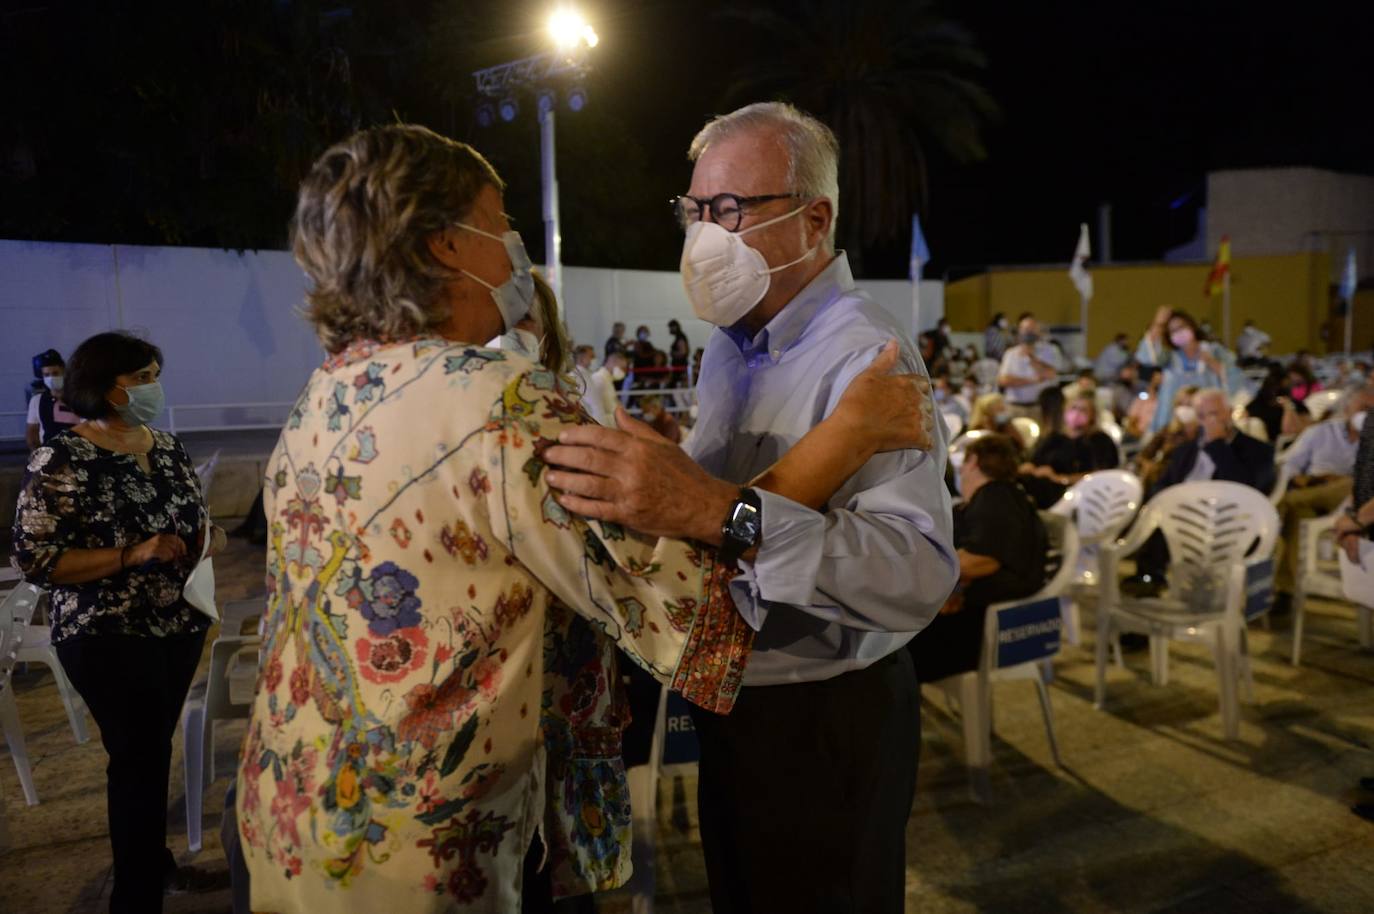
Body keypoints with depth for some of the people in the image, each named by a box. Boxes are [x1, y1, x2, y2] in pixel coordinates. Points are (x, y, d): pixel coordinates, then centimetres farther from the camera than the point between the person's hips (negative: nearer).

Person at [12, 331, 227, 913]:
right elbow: (36, 561, -18)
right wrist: (132, 555, -26)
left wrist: (208, 538, -7)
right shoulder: (61, 462, -16)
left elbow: (195, 516, 16)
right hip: (110, 639, -6)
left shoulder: (168, 447, 4)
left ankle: (150, 858, 39)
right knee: (137, 757, 1)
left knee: (154, 746, 19)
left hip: (182, 626, 6)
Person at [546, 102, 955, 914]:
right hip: (734, 705, 8)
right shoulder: (729, 346, 6)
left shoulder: (864, 357, -23)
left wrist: (711, 507, -49)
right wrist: (647, 490, 0)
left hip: (829, 723, -8)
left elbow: (919, 574, -38)